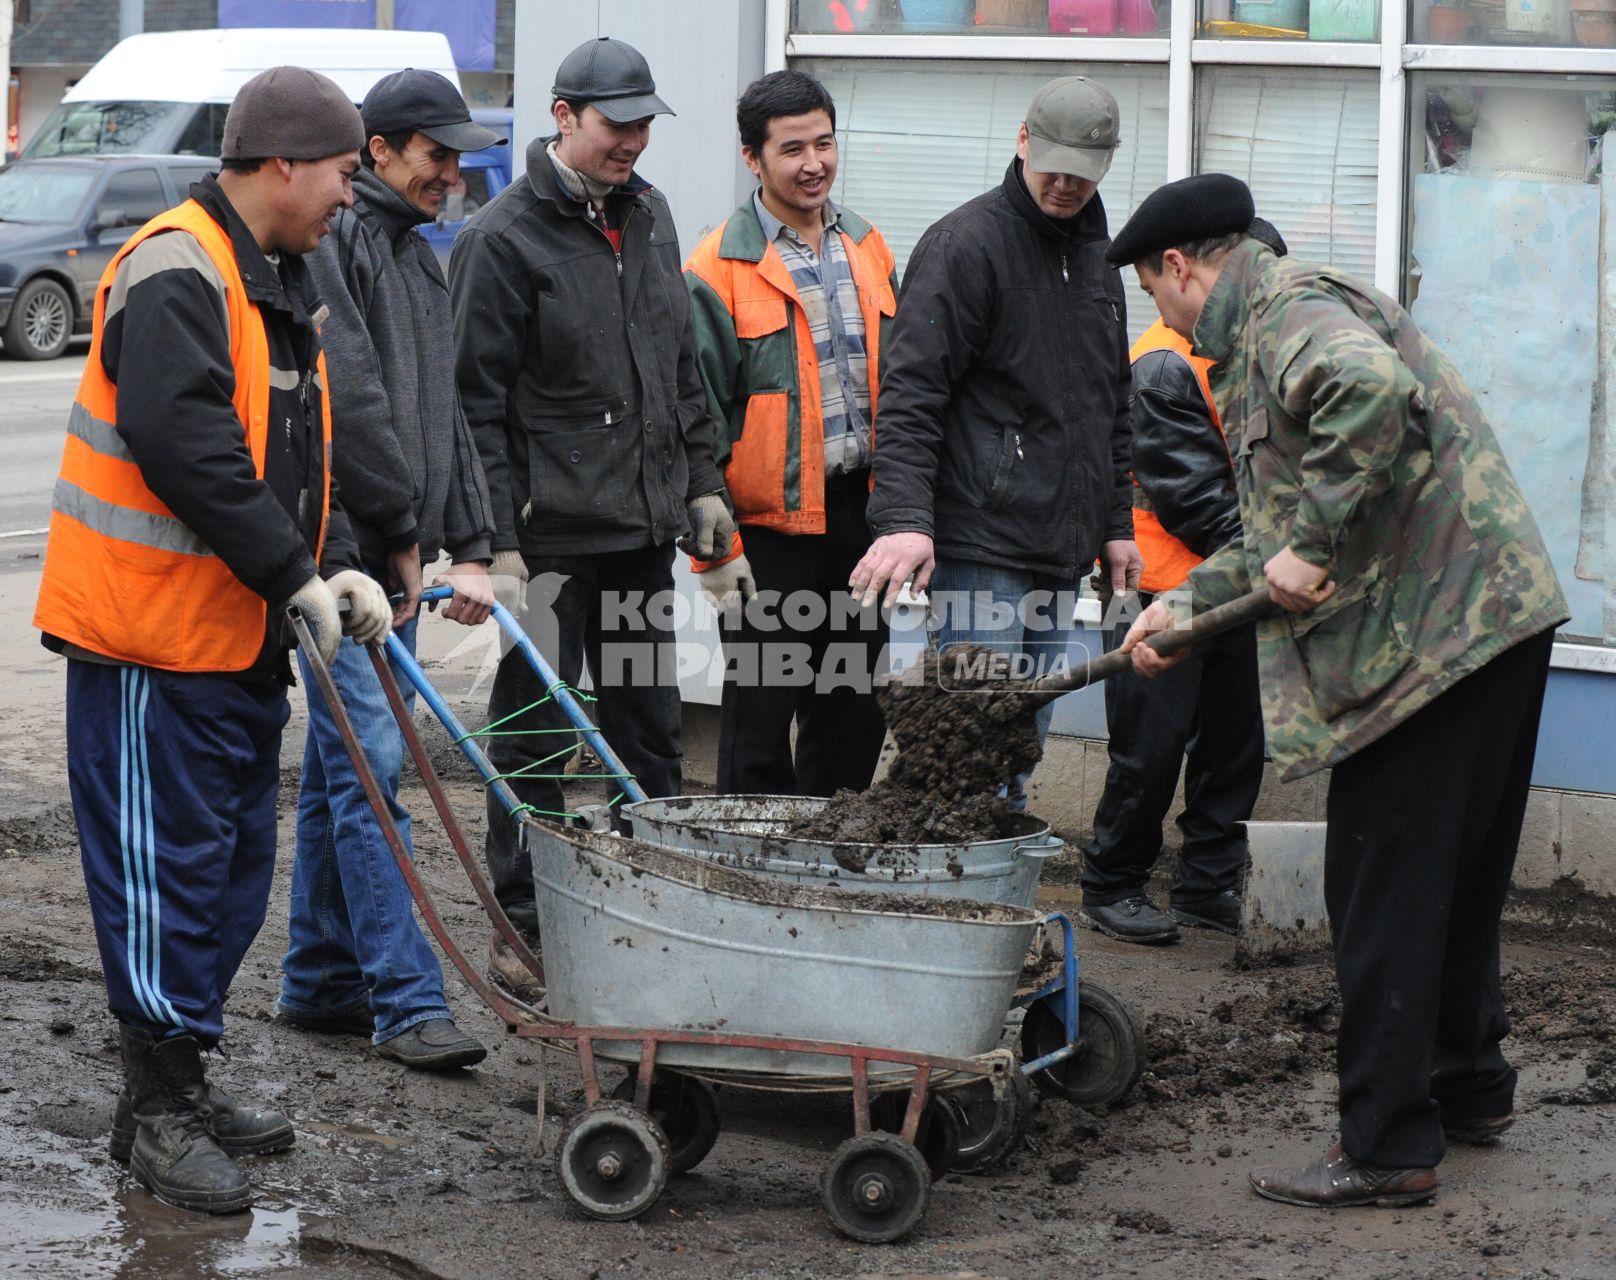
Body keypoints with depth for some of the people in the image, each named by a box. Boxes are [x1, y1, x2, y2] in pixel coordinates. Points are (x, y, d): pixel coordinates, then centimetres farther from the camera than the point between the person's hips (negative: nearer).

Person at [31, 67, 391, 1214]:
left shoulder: (277, 284, 15)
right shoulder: (176, 275, -17)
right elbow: (187, 450, -26)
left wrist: (338, 564, 6)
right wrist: (295, 575, -21)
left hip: (242, 637, 10)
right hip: (153, 635, -10)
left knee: (235, 864, 14)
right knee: (167, 865, -5)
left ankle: (182, 1087, 24)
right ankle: (162, 1107, 3)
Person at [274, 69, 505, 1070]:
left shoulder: (417, 256, 20)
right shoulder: (336, 243, -11)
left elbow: (447, 413, 19)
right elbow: (350, 399, -18)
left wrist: (470, 548, 10)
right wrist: (402, 531, -12)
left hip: (395, 561, 9)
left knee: (341, 773, 13)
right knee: (369, 767, -11)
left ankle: (321, 982, 20)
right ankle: (408, 1003, -12)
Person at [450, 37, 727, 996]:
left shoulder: (649, 216, 12)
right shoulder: (504, 237, -11)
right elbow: (478, 401, -12)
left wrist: (701, 482, 16)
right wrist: (495, 538, -16)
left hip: (644, 525, 7)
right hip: (550, 532, -7)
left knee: (651, 724, 12)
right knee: (535, 736, 1)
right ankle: (524, 926, 9)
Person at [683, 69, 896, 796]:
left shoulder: (866, 247, 11)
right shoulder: (719, 269, -8)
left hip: (861, 511, 6)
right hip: (771, 523, -6)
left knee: (855, 721, 11)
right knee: (761, 717, 2)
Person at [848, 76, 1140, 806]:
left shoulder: (1096, 254, 17)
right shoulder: (965, 244, -8)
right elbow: (910, 395, -15)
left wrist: (1116, 522, 23)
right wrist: (904, 518, -25)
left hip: (1061, 553, 8)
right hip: (981, 546, -8)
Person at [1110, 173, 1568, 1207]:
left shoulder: (1289, 308, -10)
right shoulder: (1275, 329, 24)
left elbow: (1374, 391, -33)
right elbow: (1291, 533, 28)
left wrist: (1310, 542, -26)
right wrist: (1187, 605, 23)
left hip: (1436, 632, -11)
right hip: (1491, 618, 11)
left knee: (1384, 891, -5)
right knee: (1452, 877, 21)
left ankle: (1388, 1148, -1)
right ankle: (1470, 1088, 34)